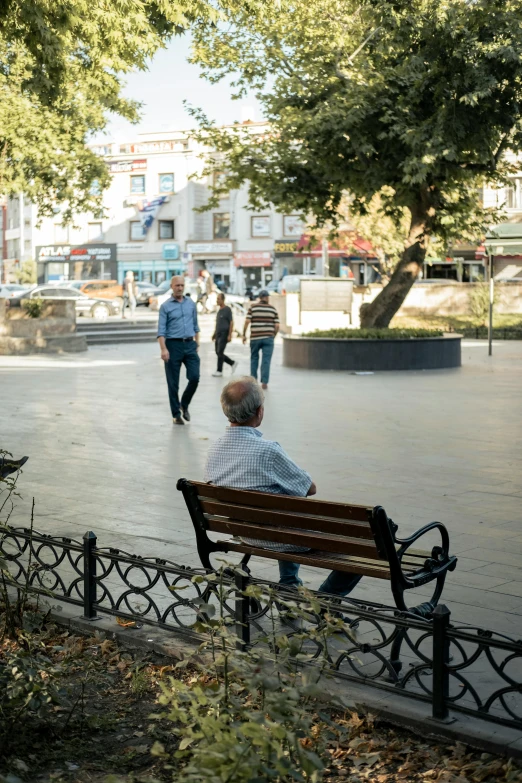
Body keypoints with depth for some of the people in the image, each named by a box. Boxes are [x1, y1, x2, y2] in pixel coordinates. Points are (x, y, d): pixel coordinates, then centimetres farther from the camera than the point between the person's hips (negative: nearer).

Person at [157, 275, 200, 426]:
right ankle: (176, 414, 12)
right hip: (173, 345, -3)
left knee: (194, 377, -7)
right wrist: (163, 349, -17)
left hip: (189, 345, 3)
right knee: (173, 383, 2)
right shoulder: (166, 306, -1)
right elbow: (161, 330, -6)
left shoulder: (191, 303, 10)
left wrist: (197, 343, 13)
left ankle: (184, 405, 16)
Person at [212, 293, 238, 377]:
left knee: (220, 352, -8)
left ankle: (219, 371, -1)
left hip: (224, 334, -8)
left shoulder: (227, 309, -8)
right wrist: (214, 333, 18)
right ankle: (233, 363, 21)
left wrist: (229, 335, -16)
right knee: (218, 352, 8)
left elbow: (231, 323, -11)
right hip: (218, 334, 8)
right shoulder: (219, 310, 15)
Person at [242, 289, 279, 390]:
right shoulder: (273, 309, 4)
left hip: (255, 337, 0)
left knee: (254, 359, 17)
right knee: (266, 360, -2)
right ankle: (264, 382, -10)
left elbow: (247, 321, -8)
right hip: (268, 337, 0)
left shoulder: (253, 307, 1)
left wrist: (244, 334, 1)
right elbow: (277, 326, 0)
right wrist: (273, 336, 15)